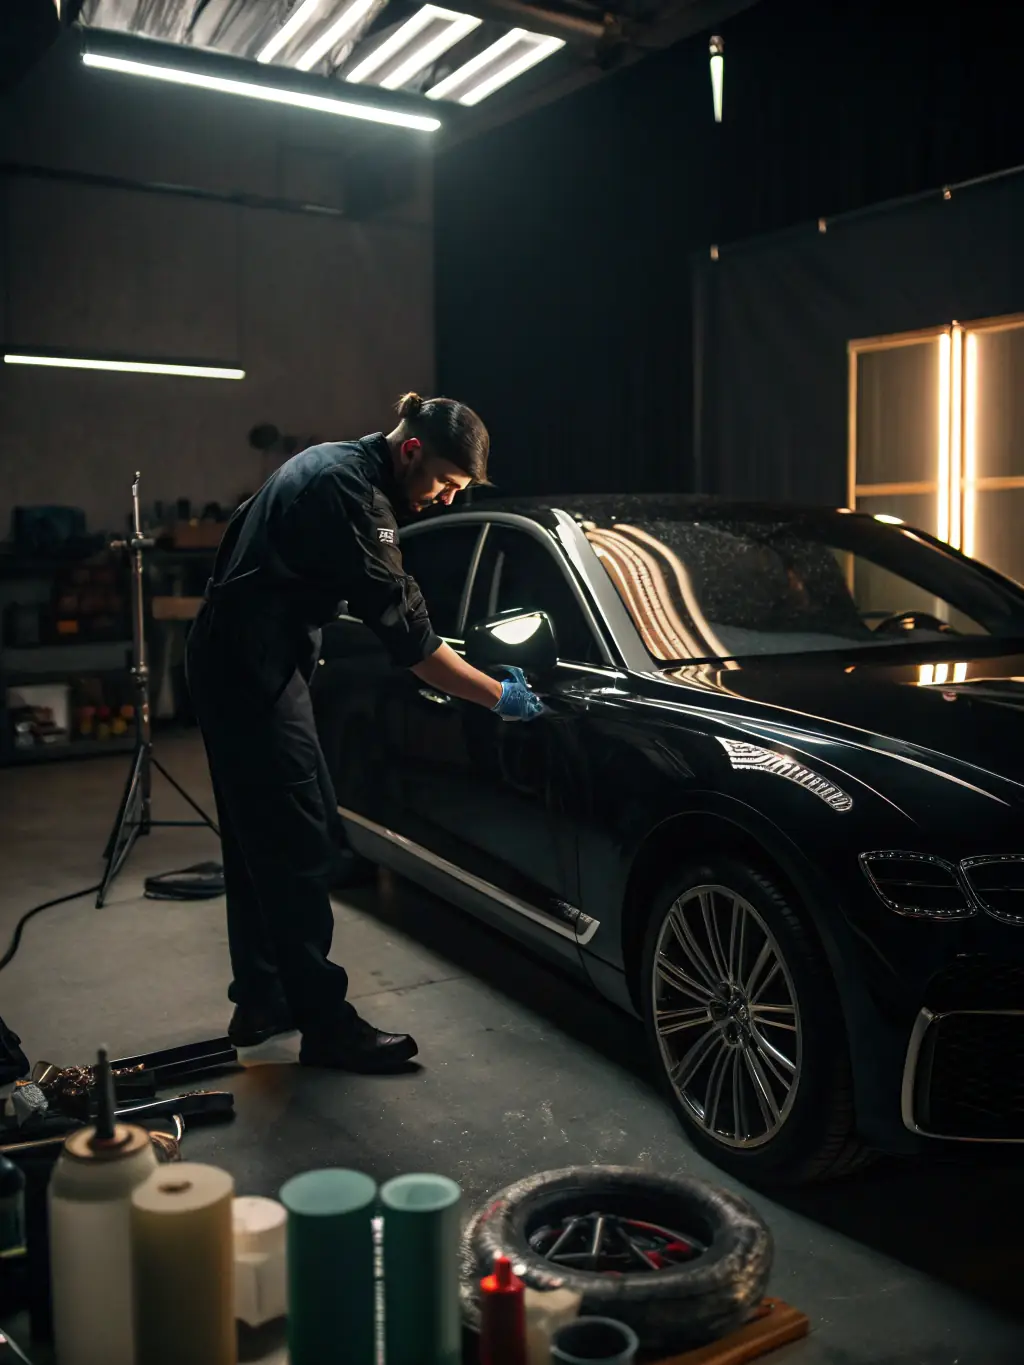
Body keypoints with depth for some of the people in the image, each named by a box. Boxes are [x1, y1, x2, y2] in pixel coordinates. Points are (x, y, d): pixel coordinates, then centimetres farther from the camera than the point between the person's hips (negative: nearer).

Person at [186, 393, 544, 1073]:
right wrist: (499, 696, -16)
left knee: (259, 843, 16)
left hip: (230, 660, 11)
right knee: (296, 848, -7)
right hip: (253, 669, -11)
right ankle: (327, 1026, 1)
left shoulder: (337, 463, 11)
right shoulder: (353, 492, -21)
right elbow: (406, 632, -23)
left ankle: (261, 1000, 27)